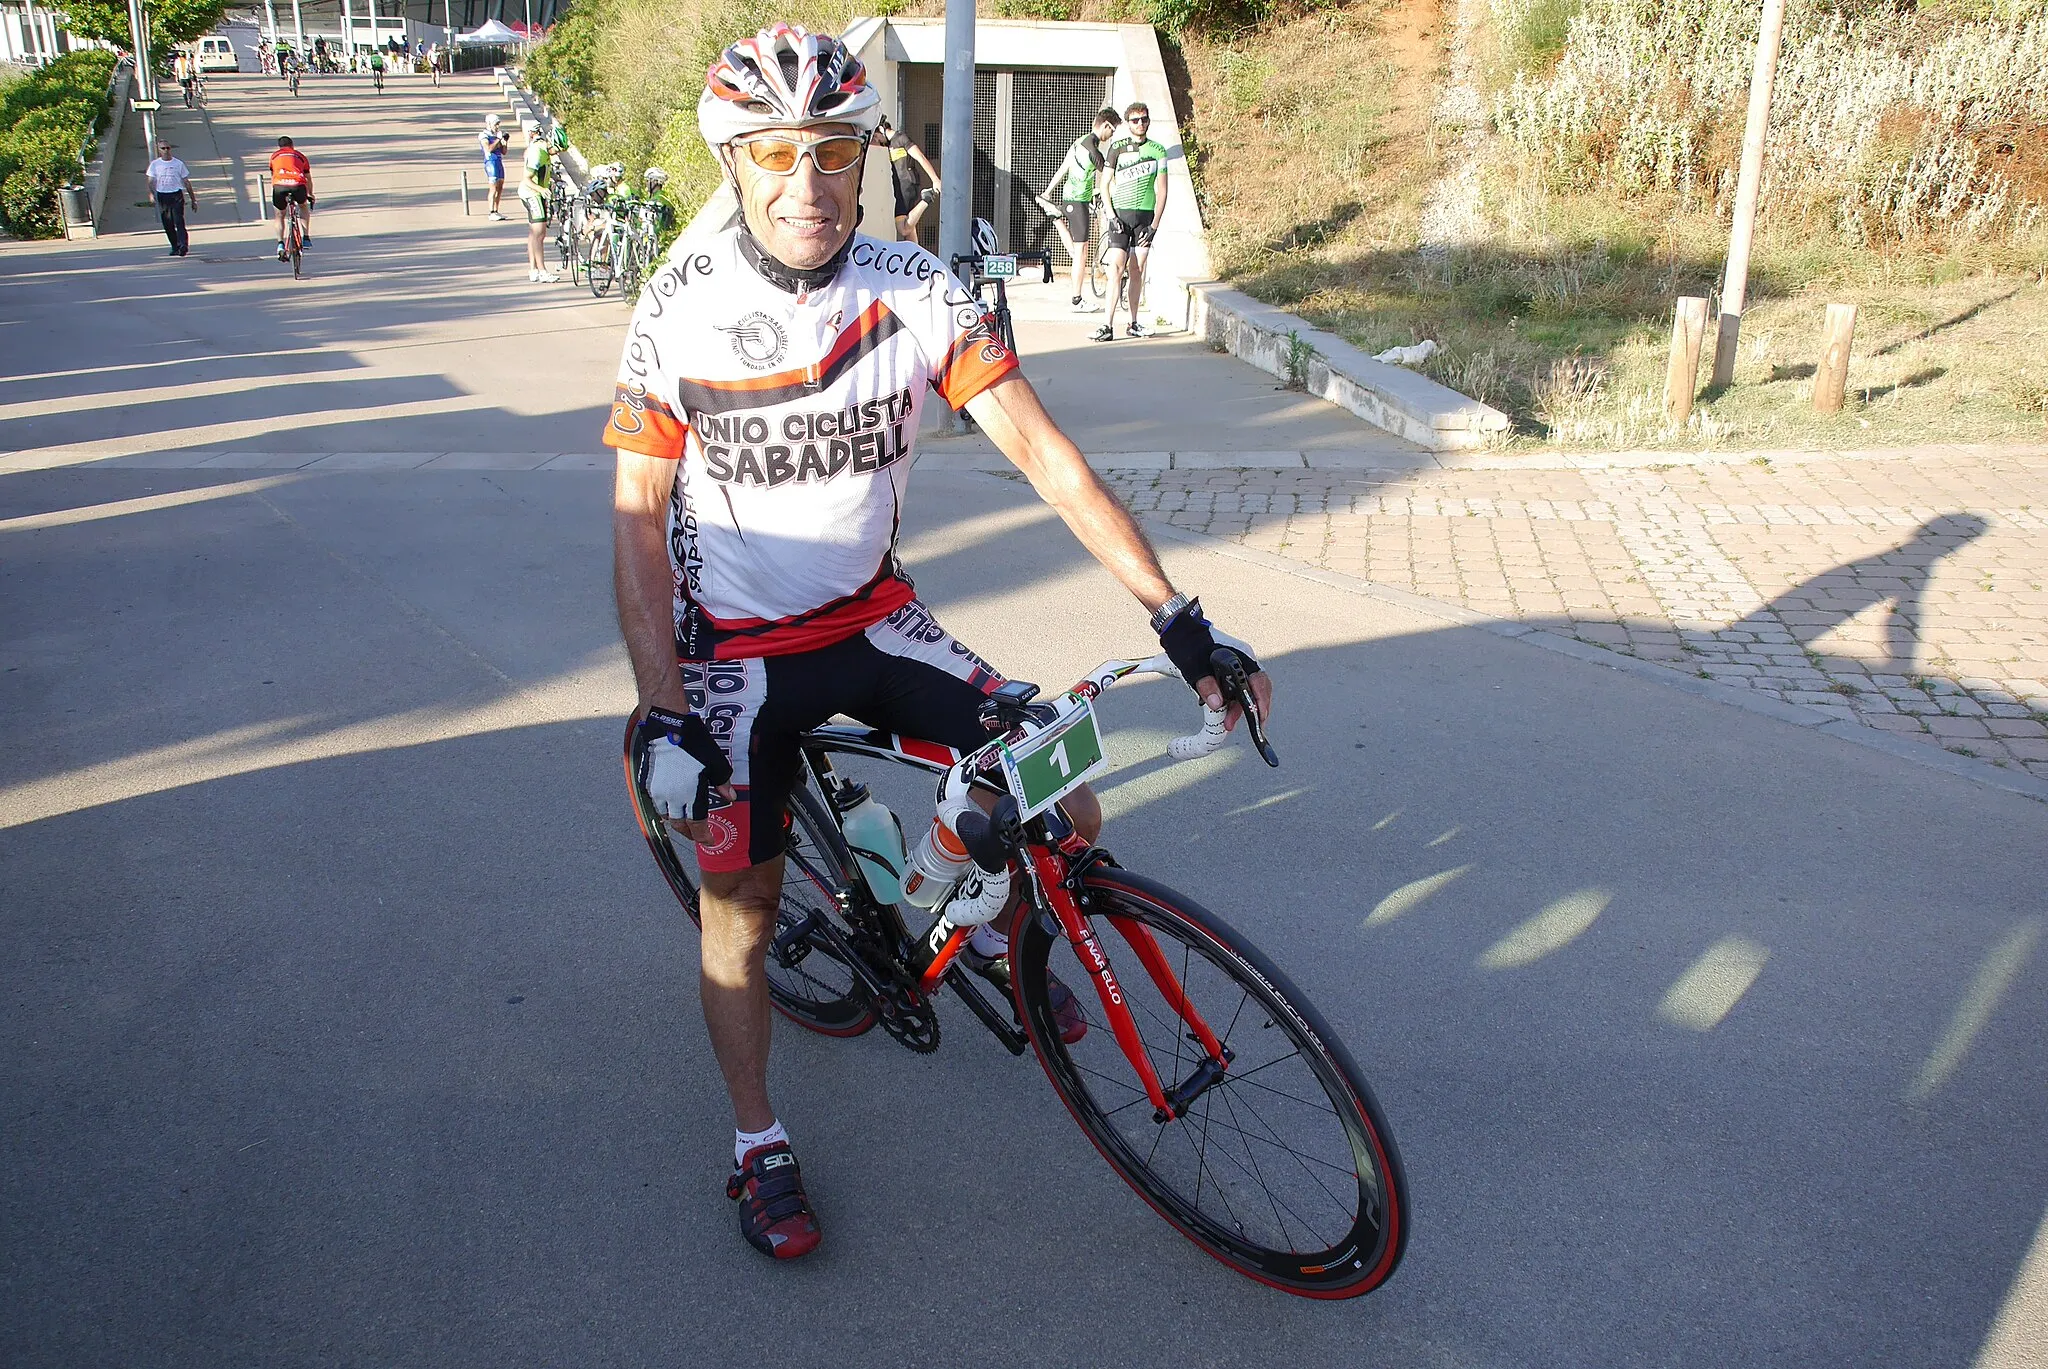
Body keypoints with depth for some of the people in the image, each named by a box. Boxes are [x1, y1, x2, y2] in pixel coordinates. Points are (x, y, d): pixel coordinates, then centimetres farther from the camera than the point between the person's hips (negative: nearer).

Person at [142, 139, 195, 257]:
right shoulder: (155, 164, 8)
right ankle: (175, 247, 14)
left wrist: (193, 200, 10)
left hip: (176, 195, -2)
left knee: (179, 221, -18)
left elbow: (186, 182, 10)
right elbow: (151, 181, 3)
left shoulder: (178, 164, 6)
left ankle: (183, 245, -26)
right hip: (162, 196, 2)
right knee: (168, 225, 5)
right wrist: (152, 193, -18)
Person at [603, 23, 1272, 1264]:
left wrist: (1179, 616, -20)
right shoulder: (682, 311, -16)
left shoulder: (916, 290, -12)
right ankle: (759, 1147, 24)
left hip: (876, 621, 2)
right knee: (742, 902, -1)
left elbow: (1042, 451, -13)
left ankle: (991, 933, 29)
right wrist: (665, 716, -18)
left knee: (1065, 816, -7)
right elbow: (639, 520, -11)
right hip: (735, 649, -2)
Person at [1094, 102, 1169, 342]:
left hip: (1146, 215, 1)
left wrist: (1154, 225, -2)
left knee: (1136, 271, 5)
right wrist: (1111, 215, -7)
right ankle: (1108, 325, -16)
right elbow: (1105, 184, 5)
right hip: (1120, 213, -1)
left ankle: (1134, 323, 15)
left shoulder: (1157, 151, 6)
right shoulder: (1117, 148, 5)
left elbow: (1161, 191, 6)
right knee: (1116, 269, -12)